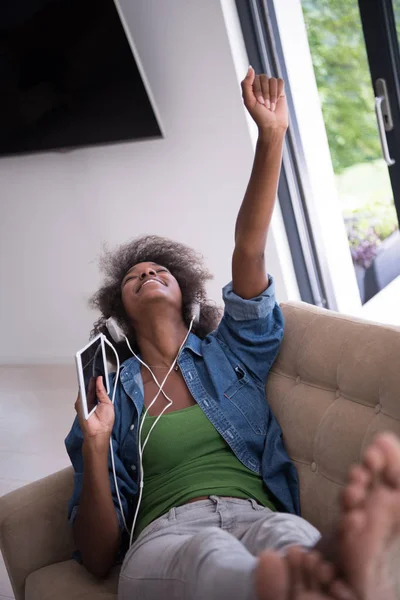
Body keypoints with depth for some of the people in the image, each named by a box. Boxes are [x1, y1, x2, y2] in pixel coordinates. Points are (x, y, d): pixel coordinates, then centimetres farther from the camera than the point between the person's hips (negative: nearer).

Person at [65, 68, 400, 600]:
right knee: (212, 554, -40)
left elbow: (249, 251, 9)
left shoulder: (228, 352, 25)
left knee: (291, 535, -37)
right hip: (164, 538, -2)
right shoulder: (111, 395, 19)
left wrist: (271, 135, 1)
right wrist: (95, 444, -4)